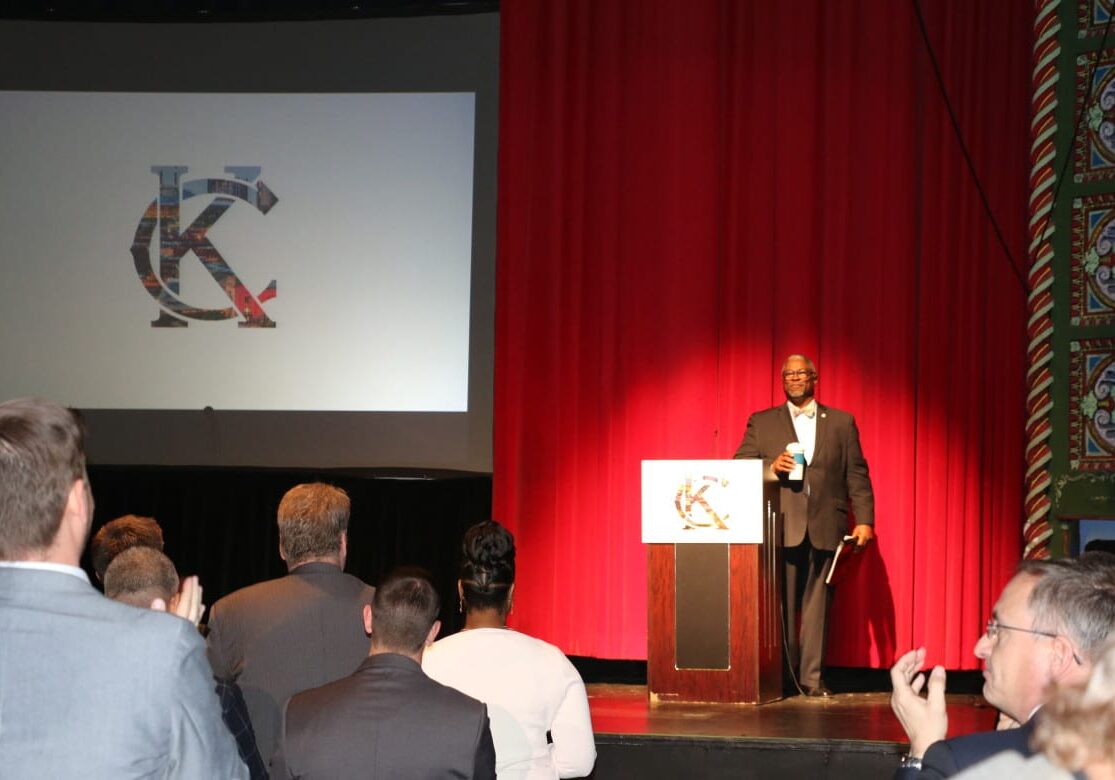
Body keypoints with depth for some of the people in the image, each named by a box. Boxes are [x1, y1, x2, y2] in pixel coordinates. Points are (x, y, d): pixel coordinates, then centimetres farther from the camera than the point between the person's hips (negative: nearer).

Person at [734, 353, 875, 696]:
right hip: (781, 527, 0)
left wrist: (864, 520, -1)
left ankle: (812, 677, 5)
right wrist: (771, 468, -11)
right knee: (783, 605, 0)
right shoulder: (761, 422, 11)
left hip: (825, 527, 0)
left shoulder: (841, 422, 12)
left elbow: (857, 475, 8)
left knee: (818, 605, 1)